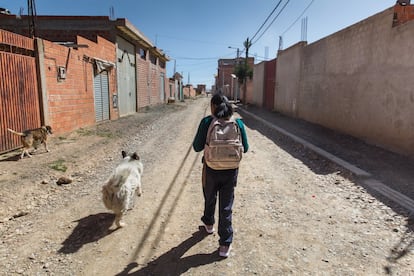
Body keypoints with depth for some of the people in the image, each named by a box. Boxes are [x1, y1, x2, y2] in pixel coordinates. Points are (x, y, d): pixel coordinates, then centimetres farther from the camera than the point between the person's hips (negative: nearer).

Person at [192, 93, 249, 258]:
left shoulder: (207, 122, -12)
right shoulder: (238, 123, -5)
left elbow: (197, 147, -10)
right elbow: (245, 148, 2)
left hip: (211, 170, -1)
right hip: (230, 171, 1)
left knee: (209, 199, 26)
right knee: (226, 207, 11)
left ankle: (209, 224, 52)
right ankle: (225, 245, 17)